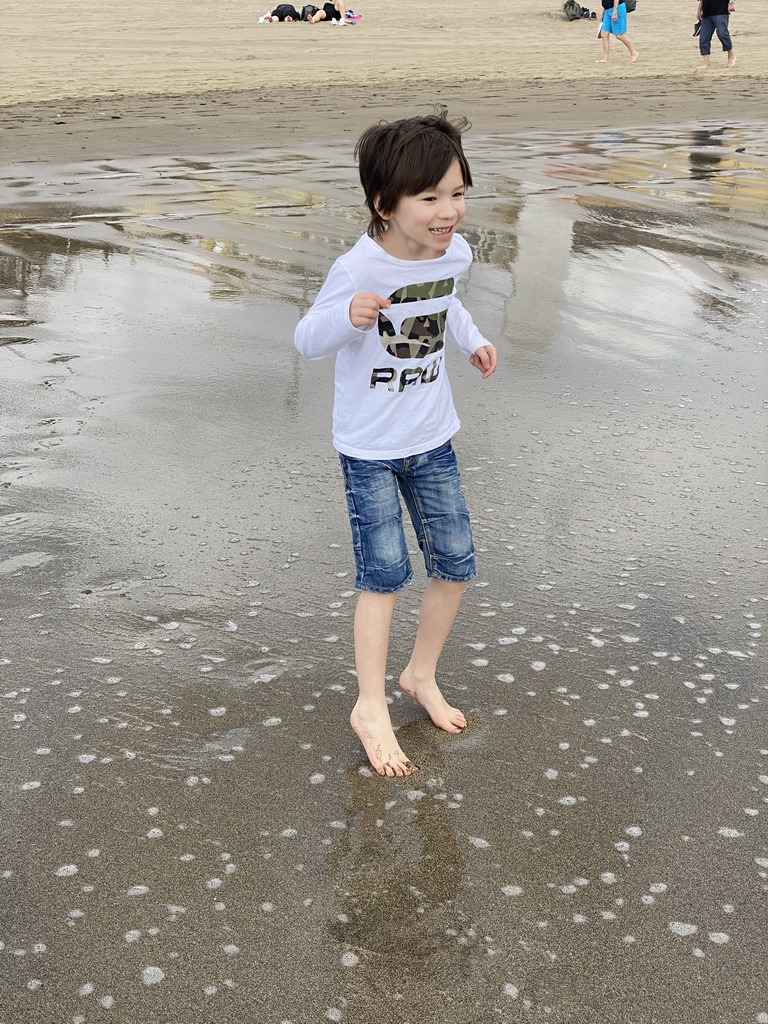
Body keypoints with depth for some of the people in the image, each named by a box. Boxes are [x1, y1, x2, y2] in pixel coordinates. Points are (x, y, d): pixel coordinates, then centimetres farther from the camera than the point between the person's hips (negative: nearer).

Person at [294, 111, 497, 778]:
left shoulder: (455, 252, -5)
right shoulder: (358, 270, -24)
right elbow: (308, 341, -16)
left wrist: (472, 341, 5)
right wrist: (349, 316, -35)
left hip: (432, 437, 6)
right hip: (369, 447, -6)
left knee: (455, 563, 9)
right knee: (386, 573, -4)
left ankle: (422, 674, 31)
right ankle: (371, 708, 11)